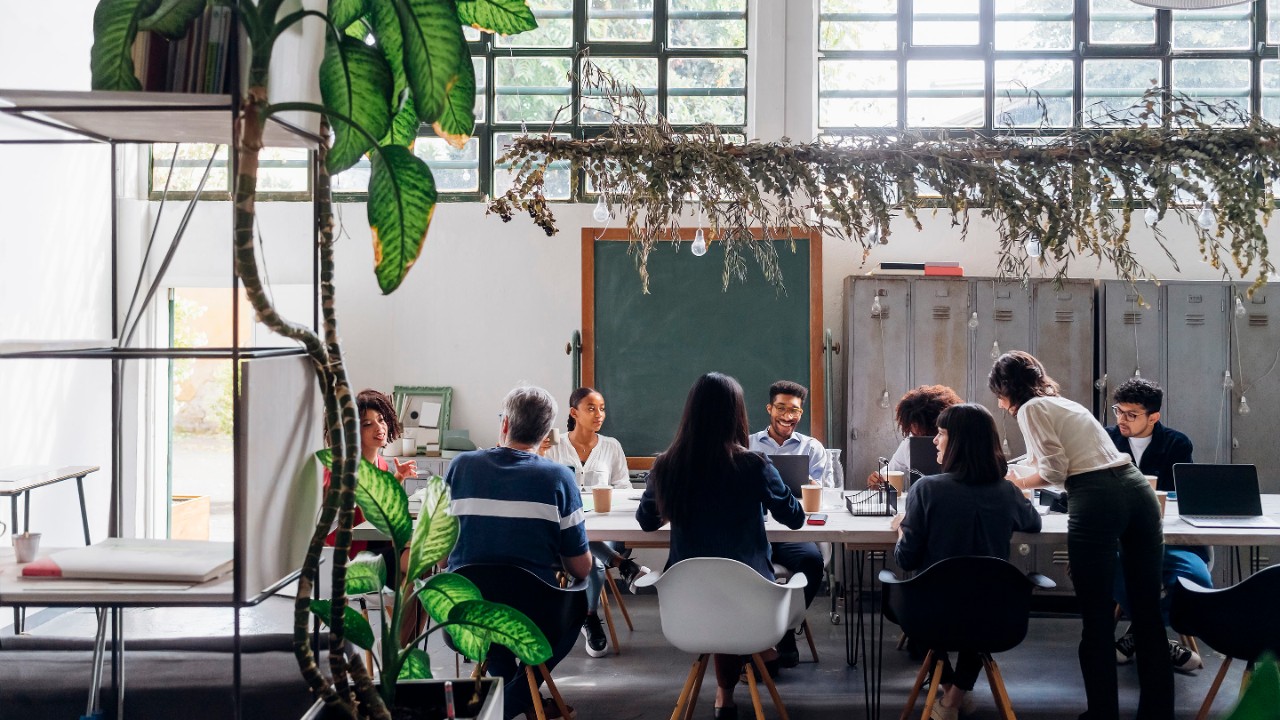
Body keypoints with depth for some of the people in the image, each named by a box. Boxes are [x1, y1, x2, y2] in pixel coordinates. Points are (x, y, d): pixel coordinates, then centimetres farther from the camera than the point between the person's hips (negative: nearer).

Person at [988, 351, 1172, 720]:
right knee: (1148, 613, 10)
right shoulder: (1062, 402, 28)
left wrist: (1017, 483, 12)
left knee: (1097, 618, 1)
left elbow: (1054, 470, -5)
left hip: (1097, 500, -8)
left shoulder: (1031, 409, 2)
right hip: (1137, 489, 8)